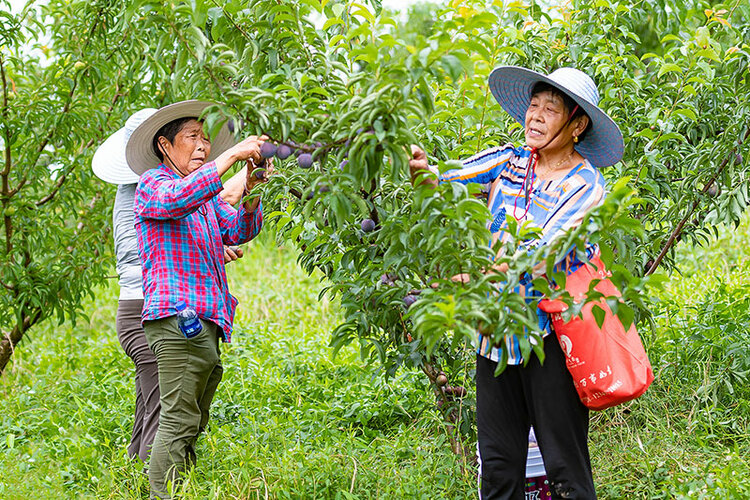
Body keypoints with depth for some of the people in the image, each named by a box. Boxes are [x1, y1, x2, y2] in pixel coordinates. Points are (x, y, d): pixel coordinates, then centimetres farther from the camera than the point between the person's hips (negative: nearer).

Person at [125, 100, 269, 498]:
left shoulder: (208, 193, 27)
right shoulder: (152, 182, 2)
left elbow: (237, 231, 15)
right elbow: (176, 199, -21)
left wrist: (251, 194, -4)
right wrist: (230, 156, -19)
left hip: (205, 321, 9)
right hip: (177, 316, -9)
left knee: (191, 425, 7)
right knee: (179, 421, -14)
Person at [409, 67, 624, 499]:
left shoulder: (586, 185, -8)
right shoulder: (508, 163, 5)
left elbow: (545, 253, -22)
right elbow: (446, 189, -2)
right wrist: (423, 175, -27)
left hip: (550, 336, -4)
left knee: (565, 465, -1)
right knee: (497, 464, 9)